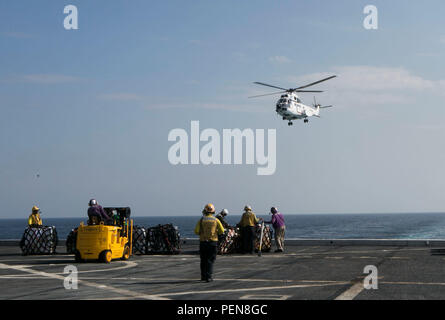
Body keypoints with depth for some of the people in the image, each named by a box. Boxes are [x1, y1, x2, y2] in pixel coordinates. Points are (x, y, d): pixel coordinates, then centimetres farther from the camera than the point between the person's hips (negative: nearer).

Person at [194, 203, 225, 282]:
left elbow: (196, 231, -7)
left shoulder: (201, 220, -3)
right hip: (213, 242, 0)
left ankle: (203, 276, 22)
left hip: (203, 242, 1)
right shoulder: (216, 220, -1)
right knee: (210, 260, 2)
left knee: (203, 260, 14)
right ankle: (208, 277, -8)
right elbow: (222, 231, 0)